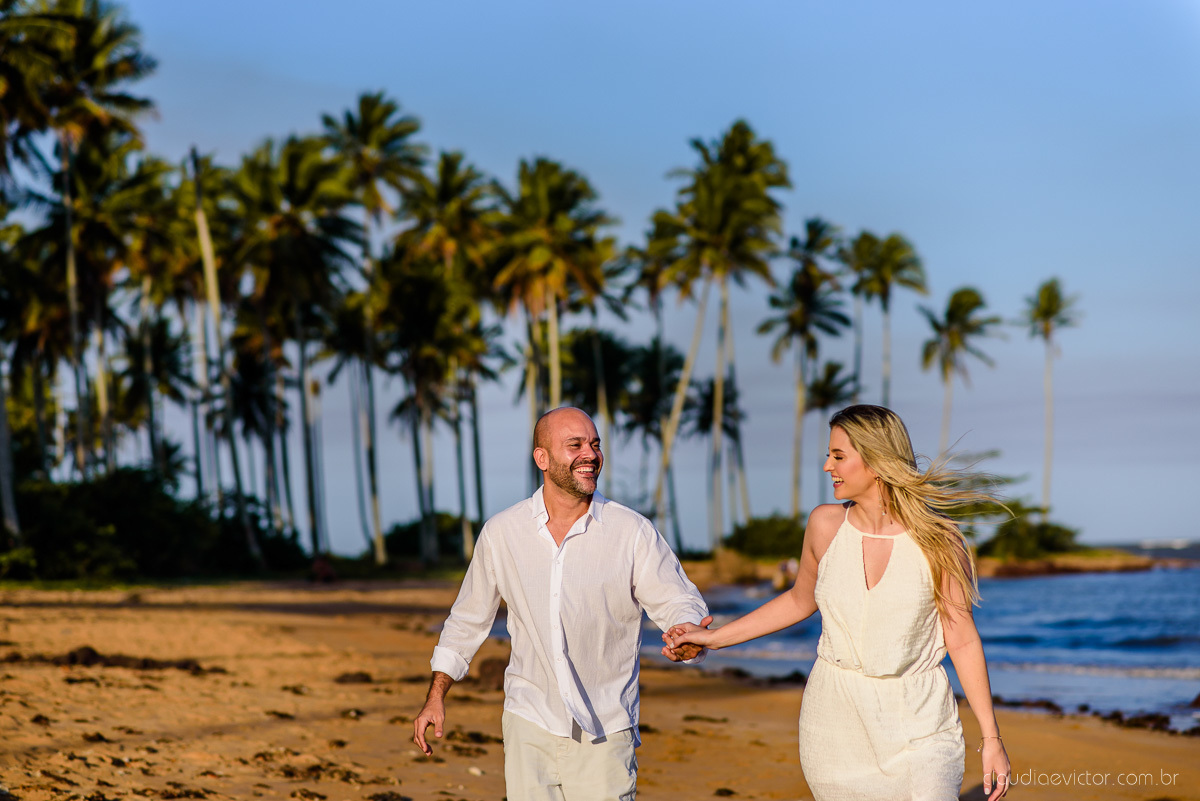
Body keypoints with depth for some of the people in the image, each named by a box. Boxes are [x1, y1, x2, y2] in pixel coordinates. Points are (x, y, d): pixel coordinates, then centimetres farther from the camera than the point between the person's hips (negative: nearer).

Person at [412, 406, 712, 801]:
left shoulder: (633, 532, -5)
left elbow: (678, 602, -4)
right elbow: (468, 618, 13)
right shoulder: (501, 533, 1)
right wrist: (436, 697, 13)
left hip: (604, 735, -1)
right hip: (530, 723, 1)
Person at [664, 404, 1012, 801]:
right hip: (835, 716, 3)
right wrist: (713, 637, 17)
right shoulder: (825, 524, 0)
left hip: (915, 722, -3)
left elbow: (962, 639, -4)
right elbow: (801, 600, 17)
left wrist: (991, 736, -3)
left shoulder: (937, 541, -9)